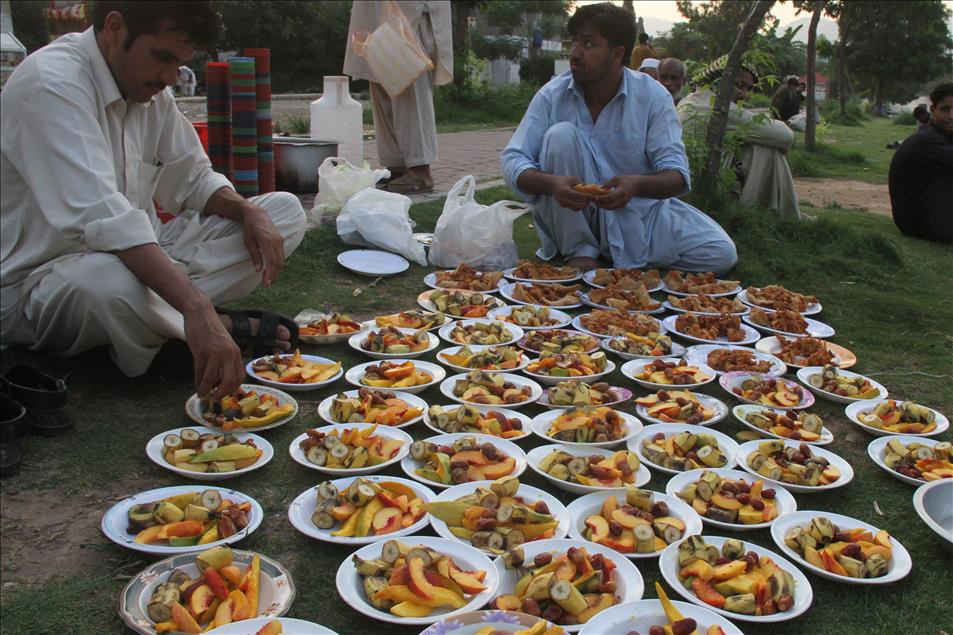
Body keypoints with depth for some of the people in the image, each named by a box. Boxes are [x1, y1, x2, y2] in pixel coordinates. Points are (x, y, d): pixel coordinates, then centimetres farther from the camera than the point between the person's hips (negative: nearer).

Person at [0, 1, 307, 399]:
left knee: (286, 212, -1)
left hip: (140, 258, 8)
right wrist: (196, 307, -45)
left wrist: (248, 212, -10)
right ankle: (229, 327, -16)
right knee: (111, 280, -45)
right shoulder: (50, 83, -22)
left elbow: (194, 180, 13)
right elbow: (103, 219, -35)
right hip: (38, 285, -8)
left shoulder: (149, 89, 6)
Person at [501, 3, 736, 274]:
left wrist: (637, 185, -38)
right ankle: (579, 251, -14)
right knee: (561, 135, -26)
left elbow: (677, 175, -15)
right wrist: (552, 183, -36)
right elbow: (513, 161, -14)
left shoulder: (653, 96, -9)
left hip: (638, 211, 1)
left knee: (720, 254, -15)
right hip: (573, 216, -1)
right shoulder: (552, 95, -9)